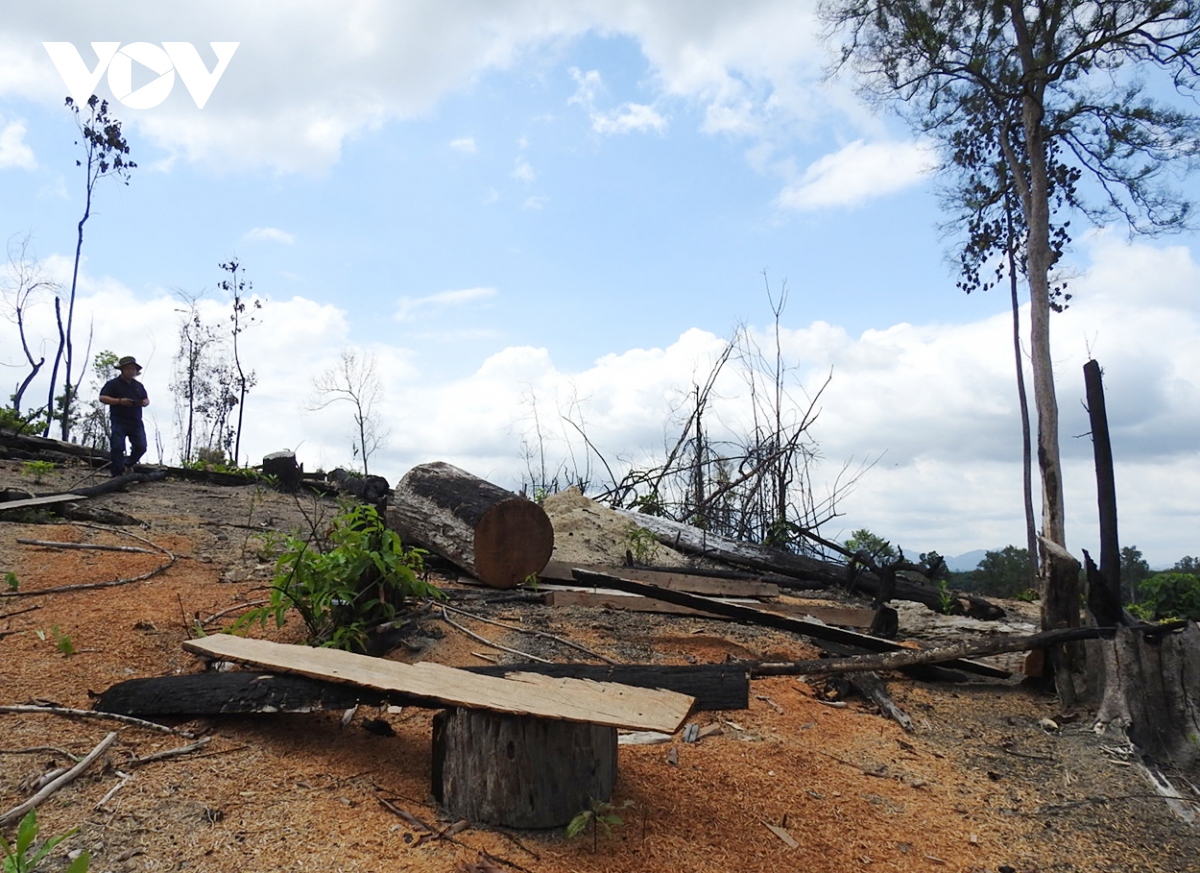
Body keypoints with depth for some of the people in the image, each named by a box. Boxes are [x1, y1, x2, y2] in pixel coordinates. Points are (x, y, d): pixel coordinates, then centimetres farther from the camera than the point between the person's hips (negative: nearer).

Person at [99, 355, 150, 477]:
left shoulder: (139, 386, 20)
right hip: (119, 422, -5)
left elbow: (147, 399, 27)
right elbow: (102, 398, -5)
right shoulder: (113, 384, 3)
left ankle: (127, 466, 21)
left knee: (141, 447, -2)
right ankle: (117, 473, -3)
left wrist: (144, 402, 1)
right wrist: (120, 401, -17)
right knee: (118, 447, -9)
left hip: (136, 422, 5)